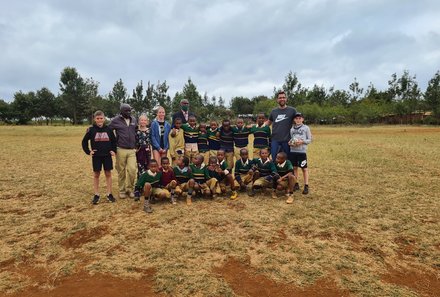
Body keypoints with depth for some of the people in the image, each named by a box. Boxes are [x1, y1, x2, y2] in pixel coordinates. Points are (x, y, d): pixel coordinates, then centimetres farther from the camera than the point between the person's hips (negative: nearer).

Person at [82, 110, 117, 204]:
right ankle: (96, 195, 15)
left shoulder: (108, 129, 1)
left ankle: (109, 194, 15)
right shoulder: (91, 129, -3)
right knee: (96, 175, 7)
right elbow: (84, 141, 5)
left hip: (107, 156, 1)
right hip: (96, 156, -1)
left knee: (108, 174, 6)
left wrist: (113, 150, 2)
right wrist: (88, 151, -2)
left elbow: (114, 141, 12)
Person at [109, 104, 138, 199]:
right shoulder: (116, 120, -3)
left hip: (132, 150, 2)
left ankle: (130, 189, 12)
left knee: (132, 170, -6)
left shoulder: (134, 120, 8)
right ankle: (122, 190, 19)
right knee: (121, 171, 6)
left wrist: (136, 145, 17)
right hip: (121, 150, -2)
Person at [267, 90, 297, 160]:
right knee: (274, 159, 5)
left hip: (287, 140, -2)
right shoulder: (273, 111, 9)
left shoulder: (292, 110, 0)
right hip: (275, 140, 2)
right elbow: (269, 122, 20)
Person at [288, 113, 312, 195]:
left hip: (302, 151, -3)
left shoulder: (306, 128, 1)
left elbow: (309, 139, 0)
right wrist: (290, 143, -7)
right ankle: (296, 184, 21)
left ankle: (306, 186, 6)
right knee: (294, 167, 9)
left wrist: (302, 141, -15)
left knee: (304, 168, 0)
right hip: (293, 150, 4)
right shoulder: (292, 129, 10)